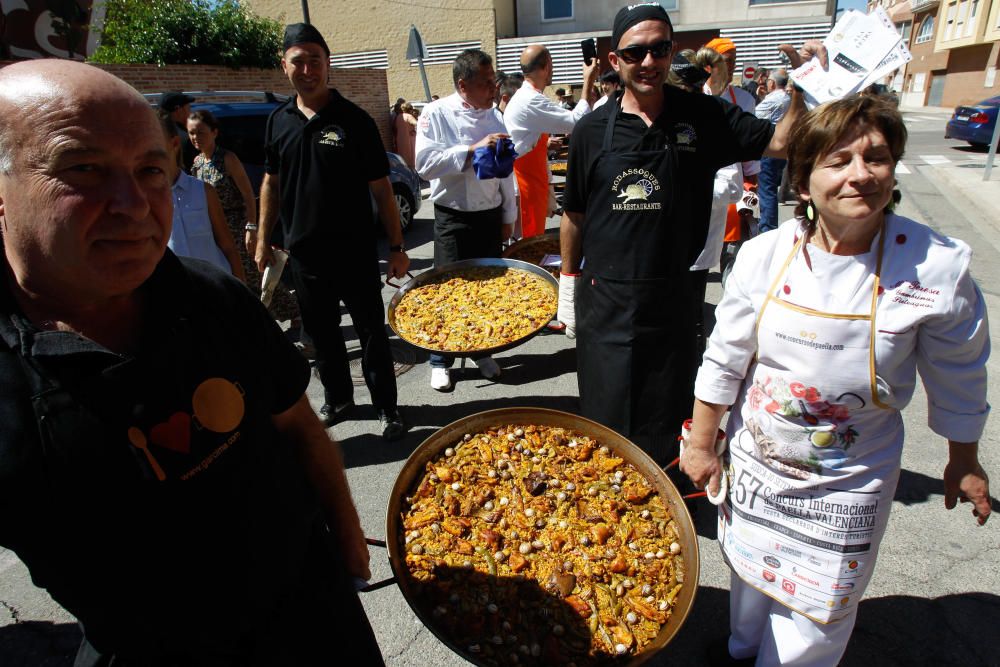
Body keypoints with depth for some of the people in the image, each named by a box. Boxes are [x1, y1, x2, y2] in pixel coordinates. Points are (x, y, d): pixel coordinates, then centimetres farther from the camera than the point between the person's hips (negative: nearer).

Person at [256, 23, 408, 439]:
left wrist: (396, 248, -7)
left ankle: (387, 409, 19)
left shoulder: (354, 120, -6)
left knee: (372, 332, 4)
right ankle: (338, 401, 34)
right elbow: (271, 183, 15)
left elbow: (381, 189, -6)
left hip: (355, 252, -4)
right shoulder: (279, 121, 6)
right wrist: (264, 240, 12)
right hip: (303, 253, 5)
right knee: (321, 334, 16)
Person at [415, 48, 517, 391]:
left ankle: (482, 350, 31)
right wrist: (473, 149, -26)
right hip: (453, 218, -4)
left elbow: (505, 170, 12)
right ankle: (441, 360, 19)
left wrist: (508, 216, 13)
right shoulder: (436, 114, -8)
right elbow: (425, 162, -21)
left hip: (490, 216, 4)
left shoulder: (494, 116, 6)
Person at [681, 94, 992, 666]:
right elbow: (724, 361, -5)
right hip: (755, 464, 2)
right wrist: (702, 444, 1)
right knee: (751, 575, 25)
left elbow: (958, 377, -1)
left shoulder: (937, 266, -17)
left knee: (814, 621, 13)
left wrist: (964, 462, 9)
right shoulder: (764, 255, -15)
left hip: (850, 482, -1)